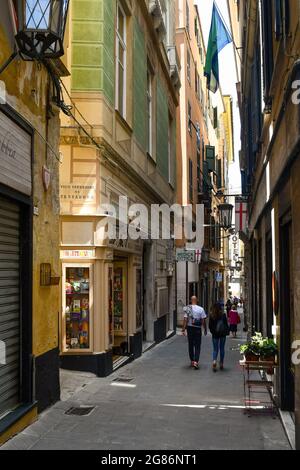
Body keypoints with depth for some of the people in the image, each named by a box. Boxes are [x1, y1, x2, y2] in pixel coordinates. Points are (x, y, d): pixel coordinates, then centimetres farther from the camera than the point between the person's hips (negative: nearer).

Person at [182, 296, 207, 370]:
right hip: (198, 329, -2)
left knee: (191, 345, 14)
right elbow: (203, 320, -5)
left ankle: (192, 361, 23)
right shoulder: (201, 309, -6)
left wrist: (183, 329, -6)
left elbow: (185, 319, -8)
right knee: (197, 346, 2)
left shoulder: (187, 309, -3)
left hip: (190, 328, 2)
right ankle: (196, 361, -11)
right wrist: (205, 329, 5)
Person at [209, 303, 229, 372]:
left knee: (215, 349, 6)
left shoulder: (211, 315, -7)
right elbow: (226, 325, -5)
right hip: (222, 334, 0)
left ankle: (214, 360, -19)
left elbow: (210, 326, -1)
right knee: (222, 349, 12)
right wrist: (227, 331, 9)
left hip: (215, 335, 0)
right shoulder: (223, 315, -9)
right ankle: (221, 363, 15)